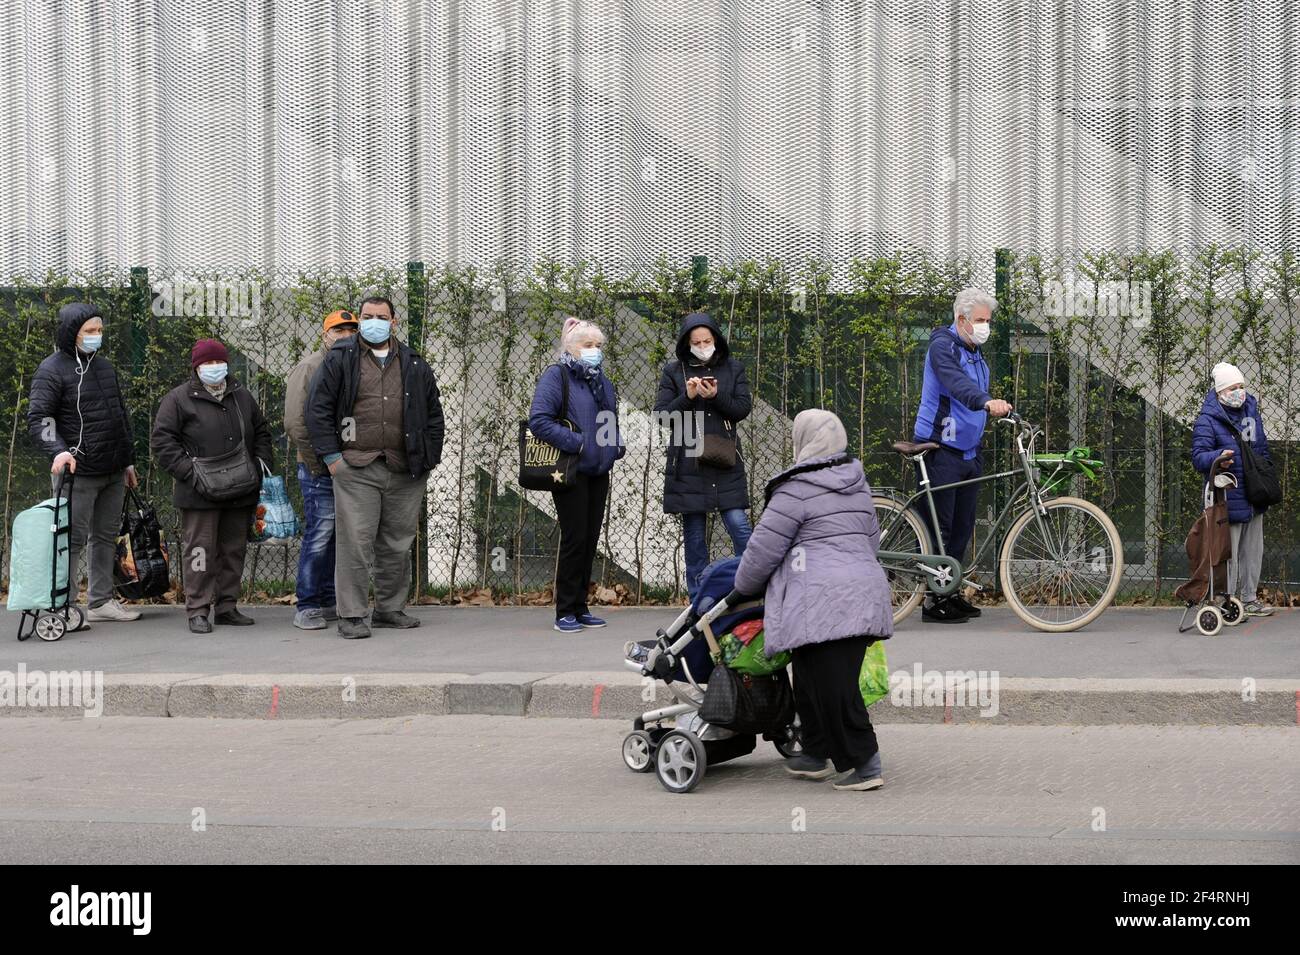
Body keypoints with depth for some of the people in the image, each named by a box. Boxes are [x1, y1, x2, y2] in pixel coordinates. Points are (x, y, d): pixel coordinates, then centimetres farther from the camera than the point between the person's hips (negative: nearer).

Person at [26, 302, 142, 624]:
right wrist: (58, 450, -29)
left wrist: (128, 460, 22)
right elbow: (38, 417, -13)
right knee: (73, 539, -6)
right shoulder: (52, 370, -8)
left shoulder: (104, 366, 15)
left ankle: (101, 602, 21)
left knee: (106, 537, 12)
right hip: (78, 475, -8)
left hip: (113, 473, 8)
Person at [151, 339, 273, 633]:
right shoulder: (178, 399, -4)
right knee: (199, 550, -5)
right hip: (199, 496, -5)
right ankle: (198, 611, 0)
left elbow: (261, 431, 25)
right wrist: (188, 470, -16)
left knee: (235, 549, 10)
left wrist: (262, 460, 9)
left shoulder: (242, 396, 14)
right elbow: (161, 441, -7)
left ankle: (227, 607, 19)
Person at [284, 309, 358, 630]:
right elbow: (295, 422, -12)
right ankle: (307, 607, -4)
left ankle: (329, 603, 17)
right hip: (320, 470, -7)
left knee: (338, 537, 10)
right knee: (319, 537, -9)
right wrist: (317, 465, -12)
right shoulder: (310, 368, -7)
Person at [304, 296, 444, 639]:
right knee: (355, 542, -7)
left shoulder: (414, 365, 13)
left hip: (405, 471, 4)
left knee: (398, 544, 10)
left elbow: (433, 413, 17)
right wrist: (330, 455, -5)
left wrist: (429, 459, 9)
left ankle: (390, 608, 22)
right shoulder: (340, 359, 3)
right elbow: (318, 408, 1)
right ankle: (351, 615, -3)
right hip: (356, 469, -3)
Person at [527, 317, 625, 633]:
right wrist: (576, 443, -21)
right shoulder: (556, 375, -8)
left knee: (590, 539, 8)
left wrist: (616, 445, 7)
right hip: (571, 473, -7)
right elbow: (538, 419, -18)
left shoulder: (602, 381, 17)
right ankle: (565, 611, -1)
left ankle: (580, 607, 15)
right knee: (574, 538, -7)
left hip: (599, 473, 7)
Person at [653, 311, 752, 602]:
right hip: (688, 463, 0)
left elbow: (743, 408, 2)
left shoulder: (733, 369, 8)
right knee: (693, 533, 4)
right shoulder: (674, 371, 5)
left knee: (739, 526, -9)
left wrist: (716, 396, -15)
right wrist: (687, 397, -16)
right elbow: (661, 413, 1)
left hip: (725, 461, 0)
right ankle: (699, 600, 10)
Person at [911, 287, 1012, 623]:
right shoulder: (942, 345, -12)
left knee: (963, 526, 10)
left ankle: (951, 593, 17)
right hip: (939, 449, -9)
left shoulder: (975, 353, 18)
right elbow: (956, 382, -31)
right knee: (940, 527, -7)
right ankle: (935, 599, -4)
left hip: (967, 452, 9)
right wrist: (987, 402, -47)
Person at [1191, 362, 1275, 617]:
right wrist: (1217, 457, -38)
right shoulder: (1207, 420, -13)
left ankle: (1249, 598, 27)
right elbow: (1198, 457, -18)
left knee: (1253, 550, 16)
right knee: (1228, 552, -6)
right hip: (1228, 498, -8)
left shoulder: (1250, 409, 11)